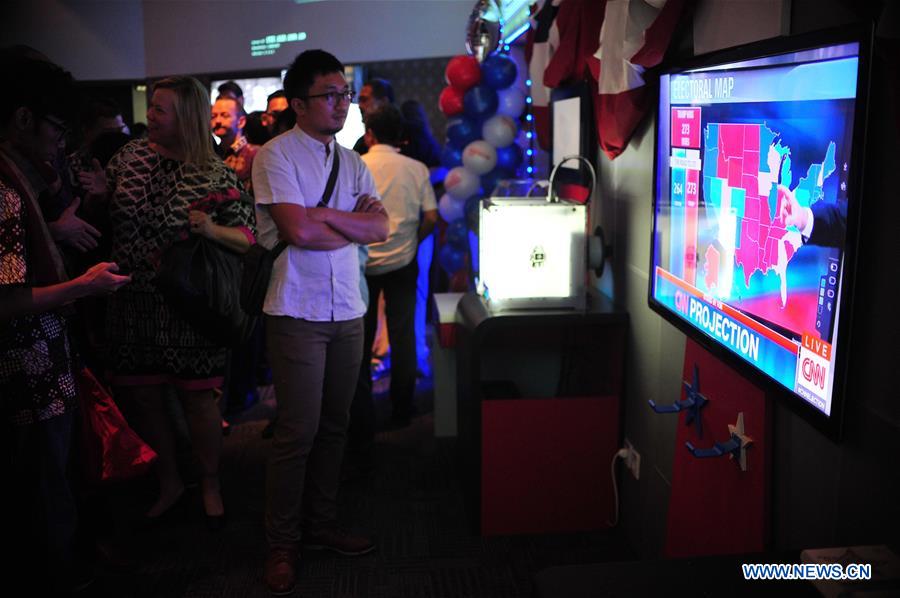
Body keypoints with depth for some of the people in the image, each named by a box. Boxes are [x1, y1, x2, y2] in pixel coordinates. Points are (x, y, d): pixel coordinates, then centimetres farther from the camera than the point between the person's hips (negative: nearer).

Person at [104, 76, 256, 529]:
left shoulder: (216, 176, -8)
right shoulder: (130, 155, 4)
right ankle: (168, 483, 33)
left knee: (196, 399, 6)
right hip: (130, 303, 4)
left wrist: (212, 230, -26)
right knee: (142, 398, 12)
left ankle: (210, 486, 28)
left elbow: (247, 237, -8)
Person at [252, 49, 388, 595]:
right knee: (299, 433, -2)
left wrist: (325, 214, -12)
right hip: (299, 314, -6)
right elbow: (298, 231, -18)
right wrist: (356, 222, -4)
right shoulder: (276, 155, -6)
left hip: (348, 311, 6)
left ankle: (321, 523, 27)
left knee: (334, 426, 12)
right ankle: (282, 544, 13)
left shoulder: (352, 162, 13)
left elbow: (381, 227, 0)